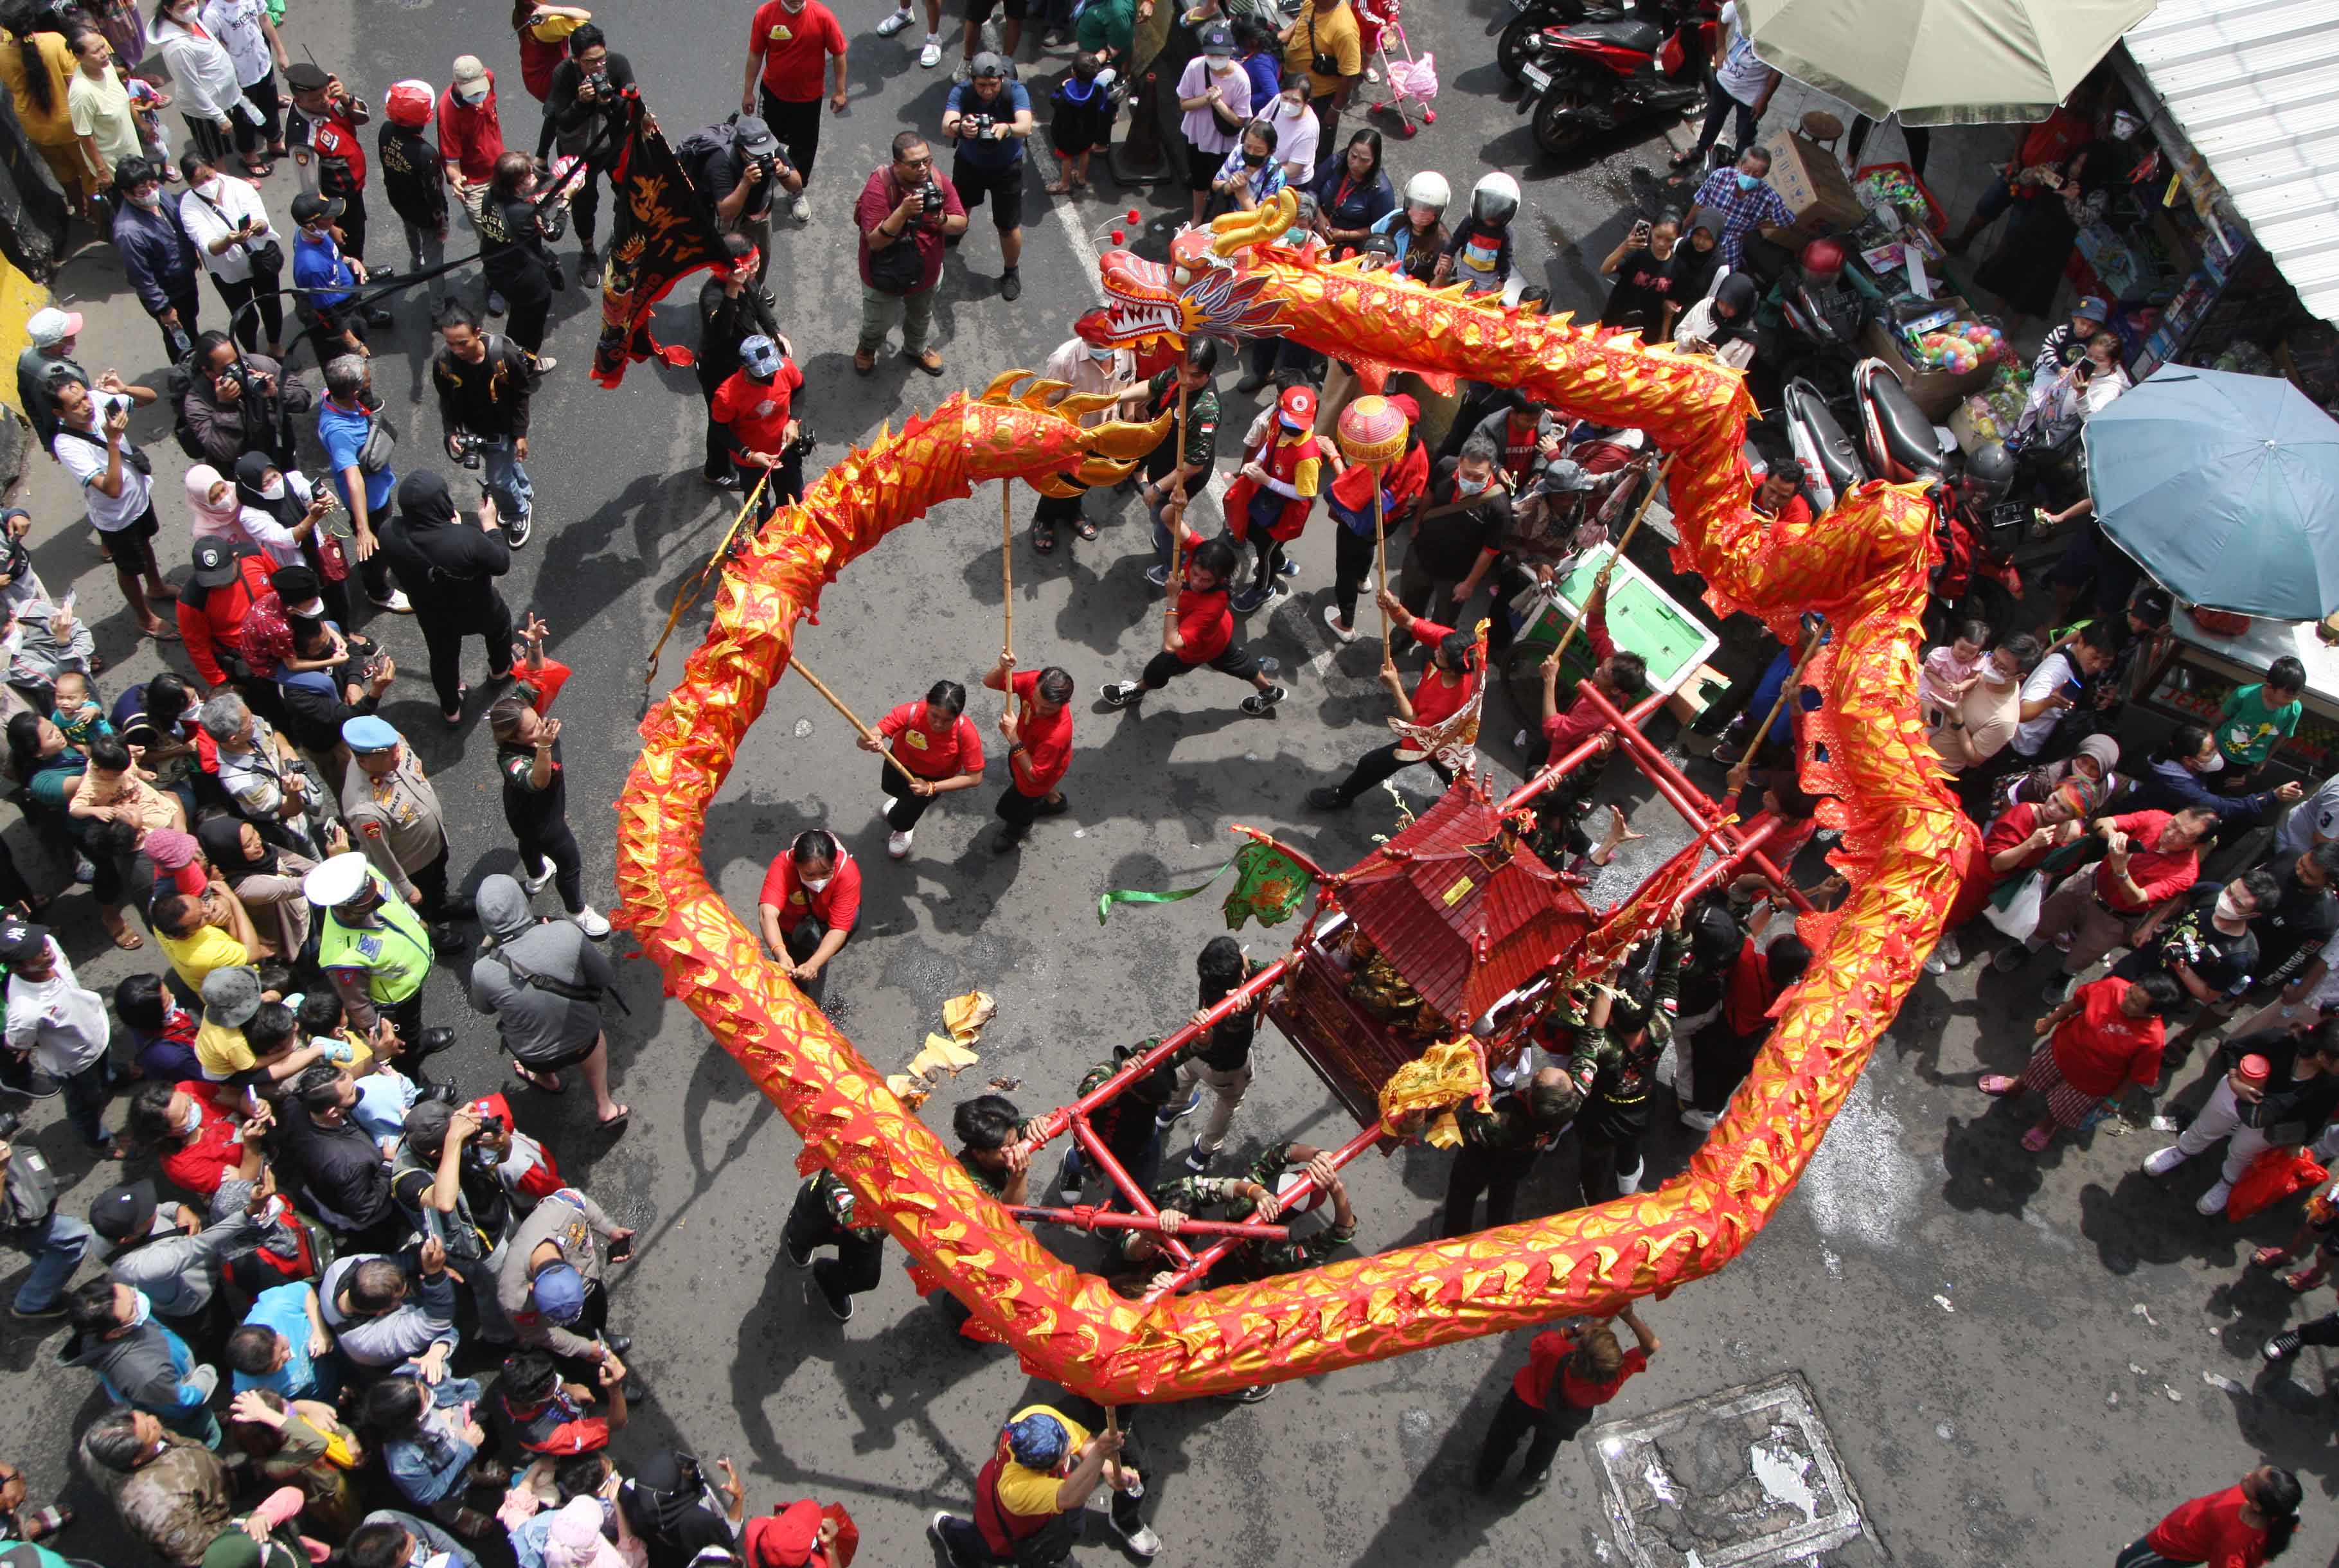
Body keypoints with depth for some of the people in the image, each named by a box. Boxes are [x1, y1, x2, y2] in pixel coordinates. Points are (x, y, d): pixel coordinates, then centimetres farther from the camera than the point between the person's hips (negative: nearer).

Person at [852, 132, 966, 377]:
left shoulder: (938, 182, -19)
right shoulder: (879, 187, -32)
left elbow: (961, 225, -13)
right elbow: (875, 241, -33)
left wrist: (941, 220, -36)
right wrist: (904, 211, -45)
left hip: (926, 273, 4)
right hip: (884, 279, -4)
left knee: (921, 318, 31)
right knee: (878, 324, 22)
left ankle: (915, 349, 63)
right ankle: (867, 348, 57)